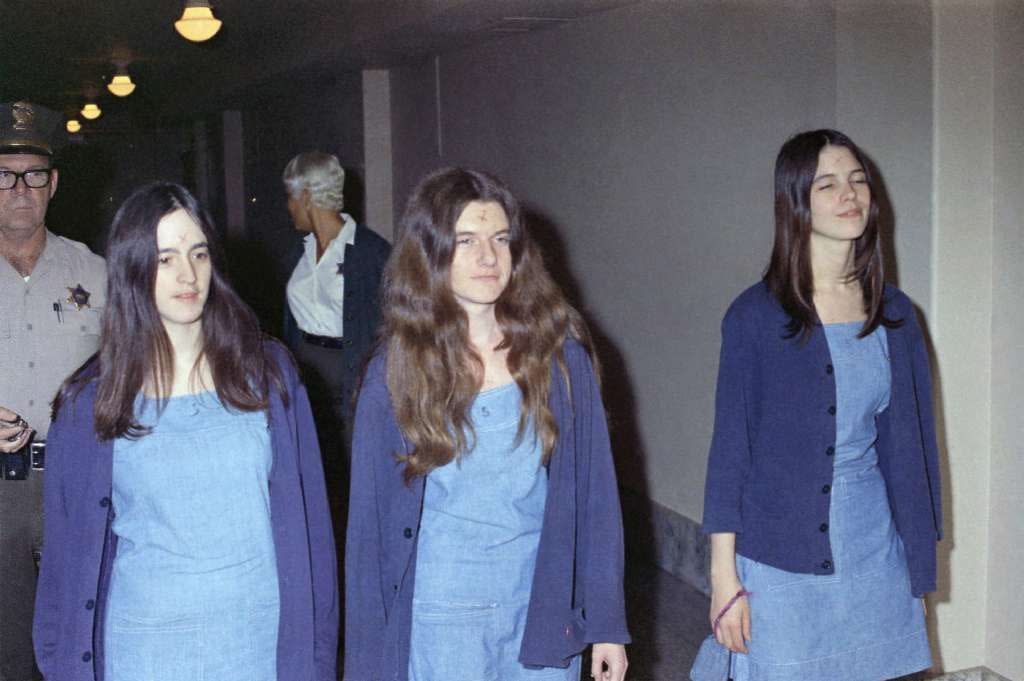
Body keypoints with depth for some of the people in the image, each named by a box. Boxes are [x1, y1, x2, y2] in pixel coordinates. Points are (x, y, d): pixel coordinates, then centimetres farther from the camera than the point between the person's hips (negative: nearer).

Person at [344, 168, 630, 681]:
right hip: (438, 621, -1)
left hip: (544, 613, 1)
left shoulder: (558, 350, -5)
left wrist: (606, 622, -3)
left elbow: (594, 491, -3)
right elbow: (368, 522, -3)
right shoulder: (394, 372, -7)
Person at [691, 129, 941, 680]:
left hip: (872, 551, 3)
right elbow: (730, 446, -7)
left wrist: (917, 563, 7)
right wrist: (723, 575, -8)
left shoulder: (895, 314, 2)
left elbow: (909, 441, 7)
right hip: (777, 554, -3)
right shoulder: (755, 315, -9)